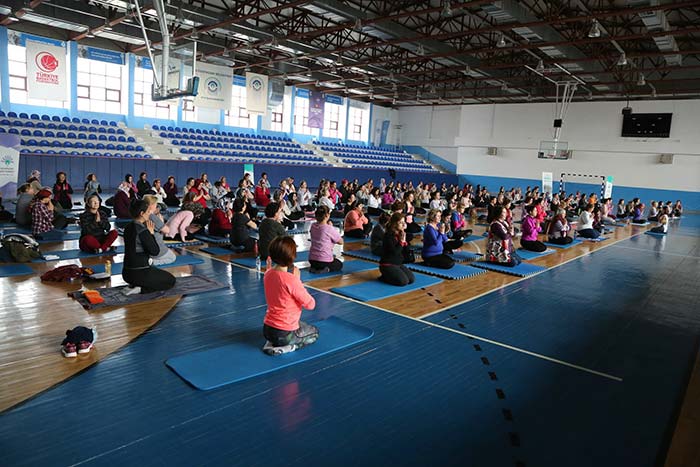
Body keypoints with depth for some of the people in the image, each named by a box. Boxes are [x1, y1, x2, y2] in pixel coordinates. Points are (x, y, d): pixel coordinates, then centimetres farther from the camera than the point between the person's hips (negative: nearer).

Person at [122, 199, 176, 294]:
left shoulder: (128, 227, 5)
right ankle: (141, 289, -5)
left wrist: (149, 232, 5)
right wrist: (151, 233, -6)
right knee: (171, 280, 10)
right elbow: (155, 251, -15)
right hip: (139, 273, -8)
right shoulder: (142, 230, -21)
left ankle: (135, 284, 11)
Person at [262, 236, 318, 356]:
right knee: (314, 333, 24)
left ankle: (271, 343, 12)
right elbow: (311, 304, -17)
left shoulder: (268, 274, -4)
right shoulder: (291, 280, -27)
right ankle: (284, 348, 0)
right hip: (284, 333, -7)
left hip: (267, 329, 7)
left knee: (300, 324, 36)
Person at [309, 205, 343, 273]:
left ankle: (314, 268, 9)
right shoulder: (330, 229, -19)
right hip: (325, 260, -5)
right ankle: (326, 270, -3)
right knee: (339, 265, 27)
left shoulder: (313, 226, -1)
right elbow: (341, 242, -5)